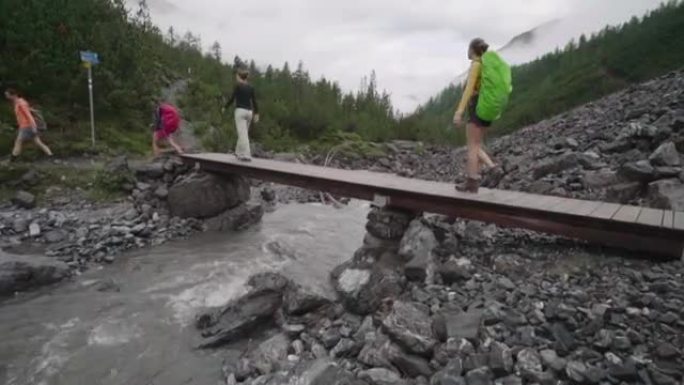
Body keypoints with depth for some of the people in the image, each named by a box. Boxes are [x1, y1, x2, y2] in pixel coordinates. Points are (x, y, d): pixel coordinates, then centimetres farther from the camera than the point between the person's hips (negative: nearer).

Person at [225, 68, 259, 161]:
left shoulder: (238, 86, -7)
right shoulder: (251, 87, 9)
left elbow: (232, 99, -5)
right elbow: (254, 101, 5)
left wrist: (225, 107, 9)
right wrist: (256, 114, 6)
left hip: (240, 111, -6)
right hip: (249, 112, 6)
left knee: (243, 134, -7)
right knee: (243, 133, 17)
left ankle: (246, 155, -12)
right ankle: (239, 152, 29)